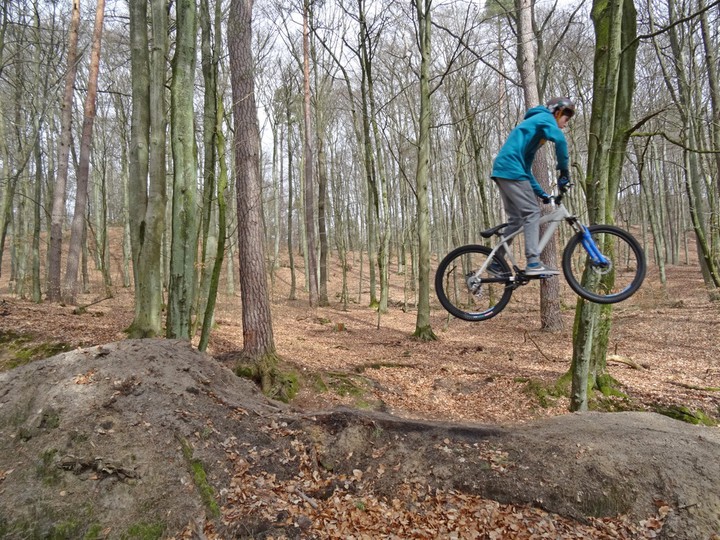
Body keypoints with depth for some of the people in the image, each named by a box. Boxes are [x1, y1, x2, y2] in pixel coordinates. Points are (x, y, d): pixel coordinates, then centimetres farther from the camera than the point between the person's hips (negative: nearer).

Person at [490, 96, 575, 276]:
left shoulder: (535, 124, 32)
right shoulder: (545, 117, 4)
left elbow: (526, 168, 29)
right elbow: (559, 139, -20)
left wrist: (541, 193, 23)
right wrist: (564, 169, -12)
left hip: (502, 170, 9)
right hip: (511, 170, -9)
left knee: (516, 219, 11)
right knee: (532, 213, -11)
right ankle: (533, 263, -17)